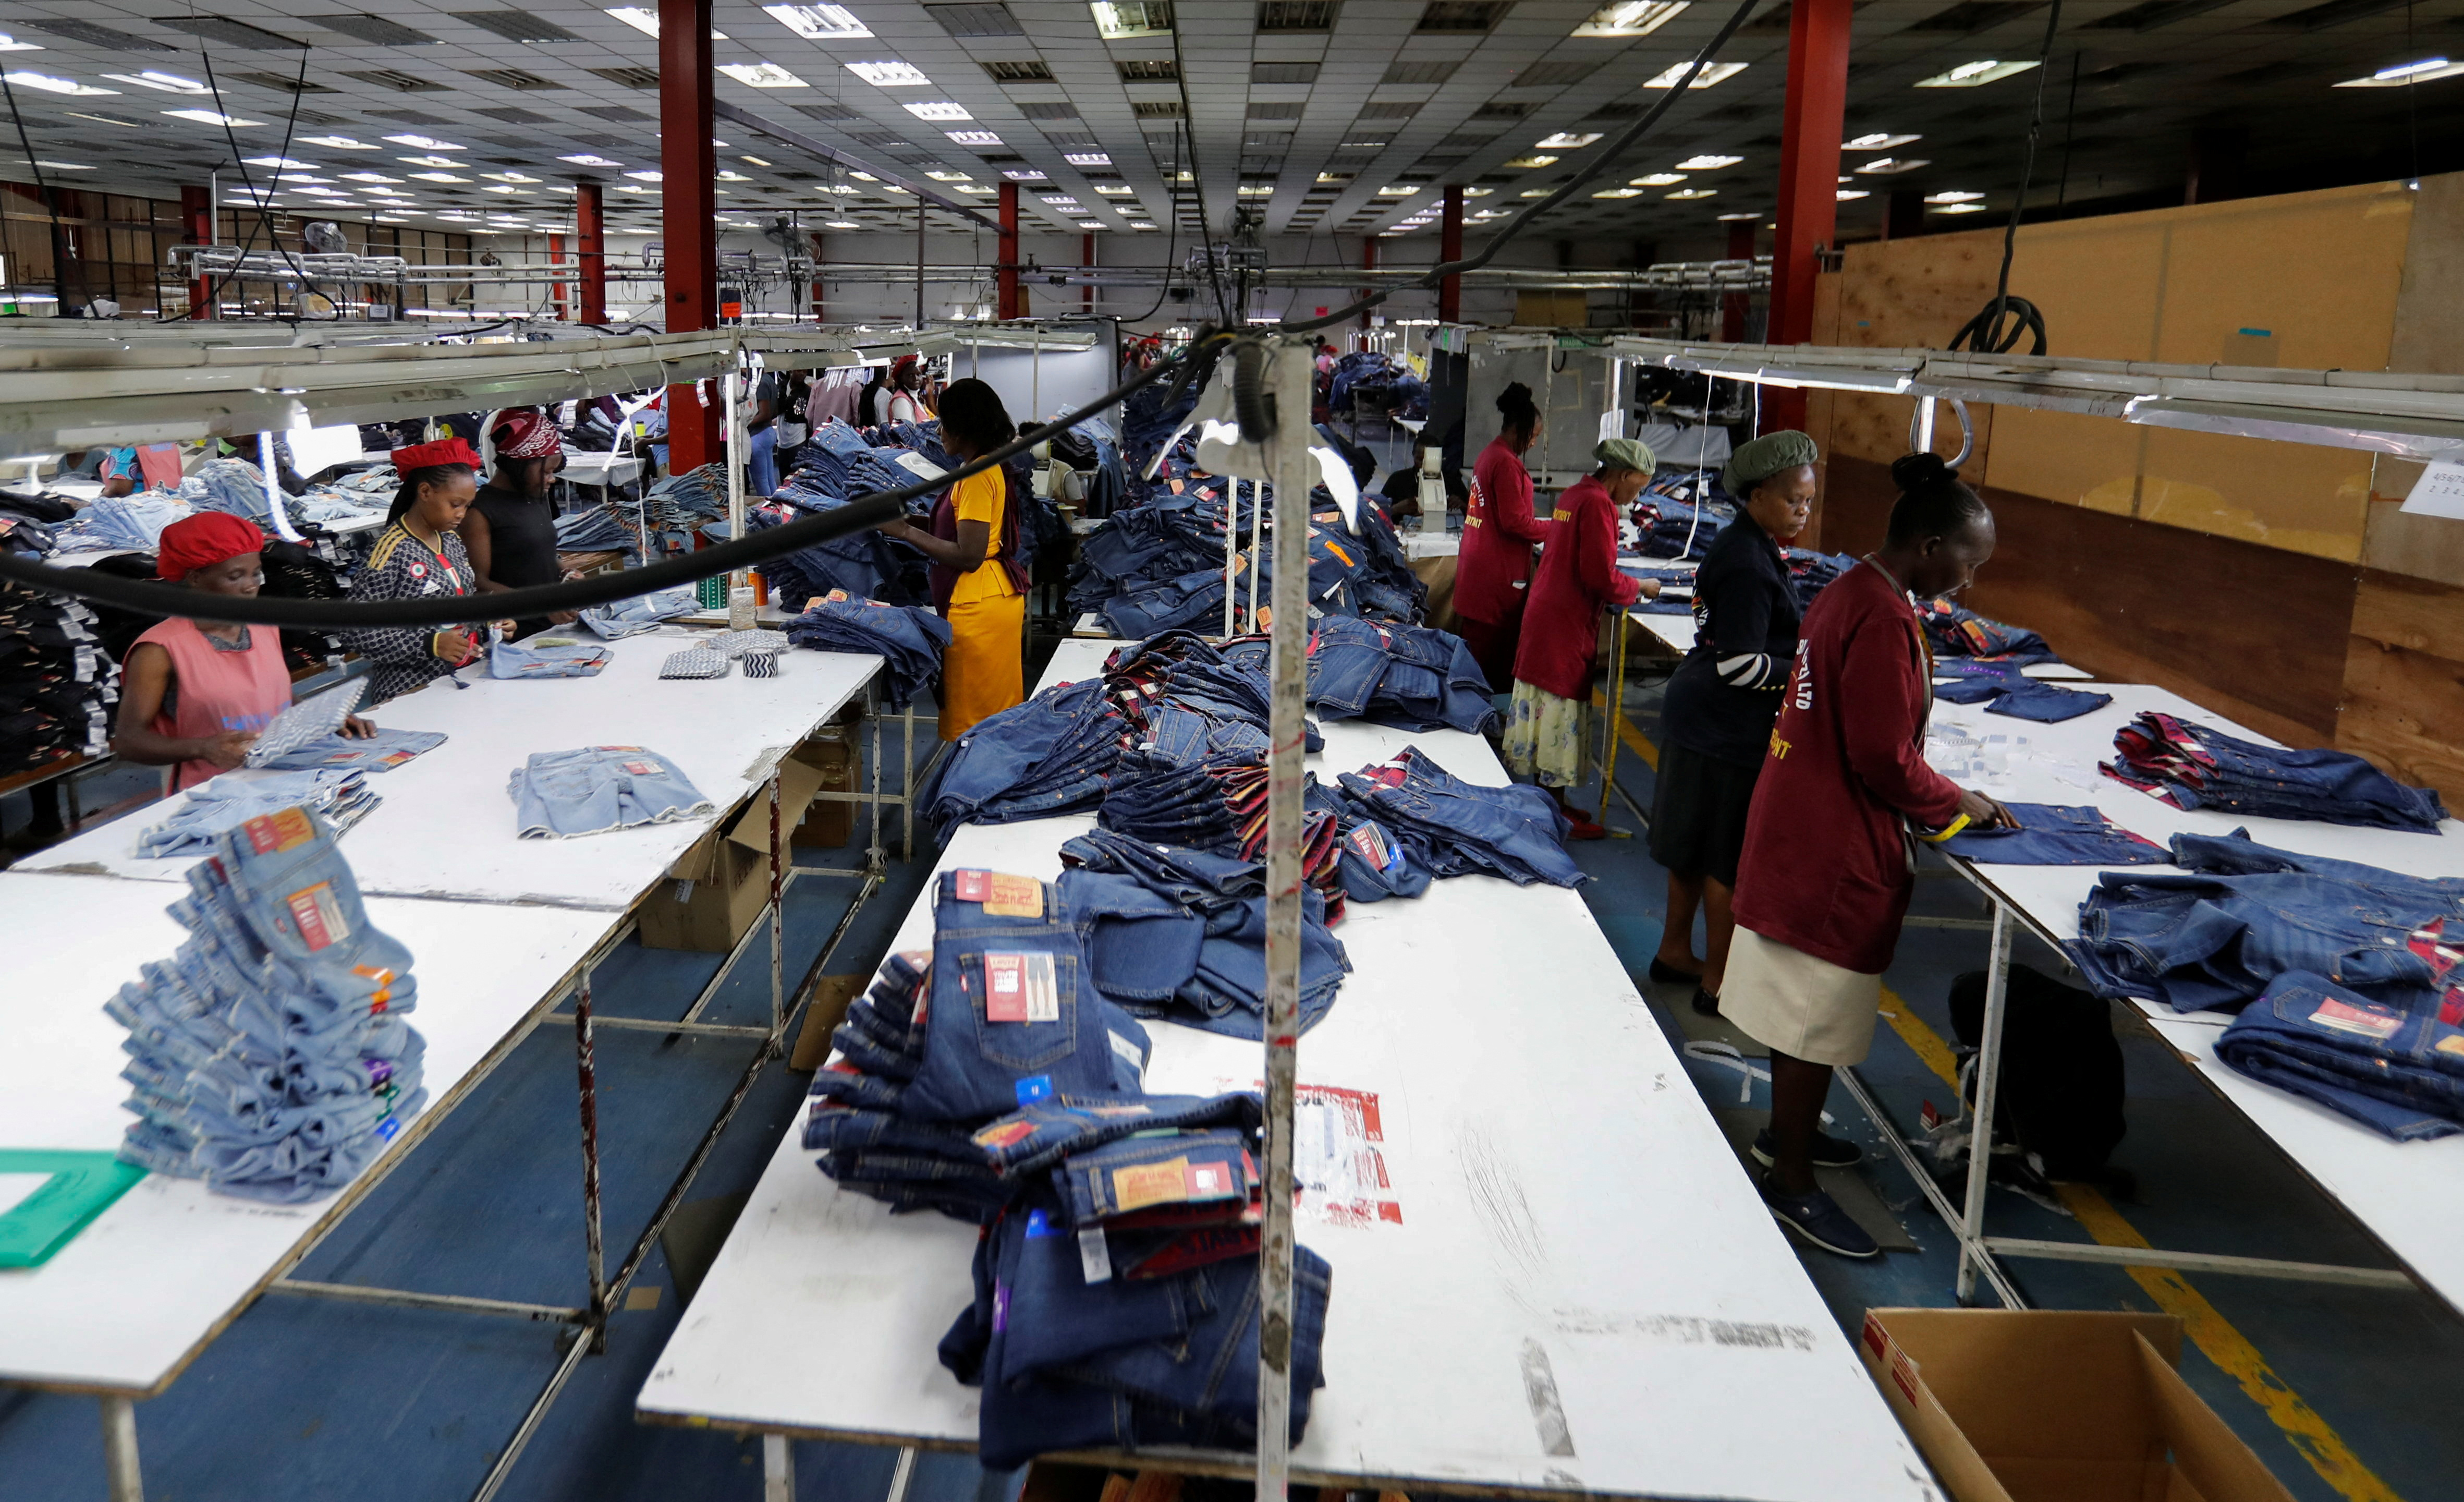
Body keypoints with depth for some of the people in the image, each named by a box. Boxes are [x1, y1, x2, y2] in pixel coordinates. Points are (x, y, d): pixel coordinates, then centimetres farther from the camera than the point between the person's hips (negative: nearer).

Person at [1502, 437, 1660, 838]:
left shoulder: (1574, 494, 12)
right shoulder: (1598, 504, -16)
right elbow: (1601, 577, -21)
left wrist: (1627, 586, 11)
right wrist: (1639, 587, -4)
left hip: (1544, 615, 10)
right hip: (1567, 625, -10)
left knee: (1544, 708, 15)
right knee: (1562, 713, -2)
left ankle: (1548, 801, 26)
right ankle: (1556, 809, 6)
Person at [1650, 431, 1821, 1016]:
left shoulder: (1742, 546, 10)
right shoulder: (1749, 565, -21)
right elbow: (1739, 666, -24)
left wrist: (1806, 652, 10)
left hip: (1702, 718, 10)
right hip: (1730, 731, -10)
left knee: (1698, 846, 19)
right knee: (1730, 857, 0)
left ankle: (1675, 951, 32)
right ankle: (1717, 983, 11)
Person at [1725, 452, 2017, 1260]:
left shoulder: (1846, 593, 9)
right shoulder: (1884, 621, -22)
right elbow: (1884, 759, -22)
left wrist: (1939, 798, 12)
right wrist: (1956, 804, -6)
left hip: (1800, 824, 10)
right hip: (1836, 848, -10)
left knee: (1800, 1000, 22)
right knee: (1821, 1015, 1)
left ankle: (1785, 1130, 38)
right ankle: (1792, 1182, 13)